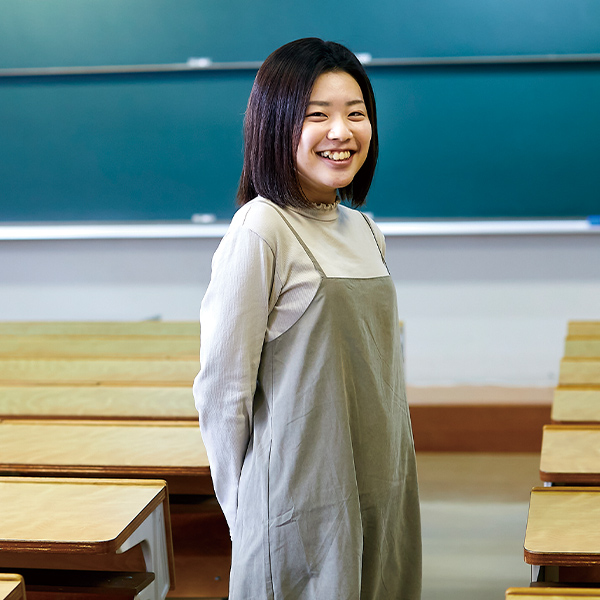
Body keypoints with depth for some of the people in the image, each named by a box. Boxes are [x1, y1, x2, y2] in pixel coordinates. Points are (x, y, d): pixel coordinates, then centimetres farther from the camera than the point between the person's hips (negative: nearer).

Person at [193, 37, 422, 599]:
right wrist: (245, 506, -6)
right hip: (303, 505, -7)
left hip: (383, 493, 7)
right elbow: (221, 389, -14)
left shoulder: (364, 230, 8)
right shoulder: (259, 231, -16)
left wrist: (391, 474, 14)